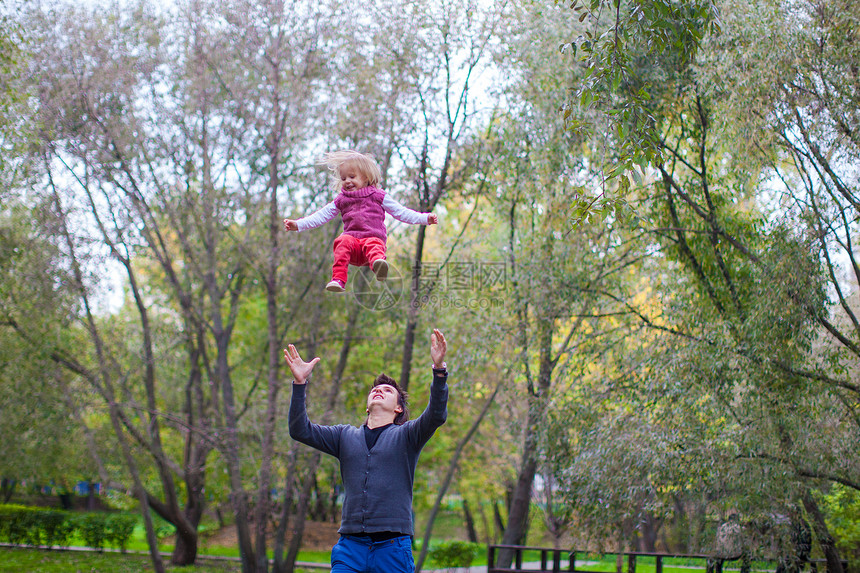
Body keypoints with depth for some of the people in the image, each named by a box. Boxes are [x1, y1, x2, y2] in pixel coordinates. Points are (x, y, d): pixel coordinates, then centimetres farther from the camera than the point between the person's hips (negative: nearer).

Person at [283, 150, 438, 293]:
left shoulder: (378, 196, 17)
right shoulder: (341, 200, 24)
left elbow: (401, 212, 16)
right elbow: (321, 216, 24)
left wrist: (425, 218, 7)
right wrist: (297, 224, 15)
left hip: (374, 237, -2)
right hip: (352, 237, 2)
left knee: (374, 245, -37)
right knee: (343, 241, -33)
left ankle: (379, 264, -72)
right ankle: (338, 279, -47)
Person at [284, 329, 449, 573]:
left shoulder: (406, 435, 9)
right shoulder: (345, 436, 18)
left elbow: (437, 415, -9)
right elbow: (300, 430, 8)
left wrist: (439, 370, -24)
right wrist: (300, 383, -3)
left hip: (392, 547, -2)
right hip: (350, 546, 2)